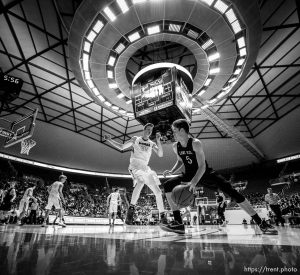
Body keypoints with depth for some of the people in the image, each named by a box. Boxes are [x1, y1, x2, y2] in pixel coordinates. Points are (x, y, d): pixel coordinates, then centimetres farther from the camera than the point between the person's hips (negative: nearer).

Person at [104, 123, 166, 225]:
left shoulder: (152, 144, 14)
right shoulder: (135, 139, 9)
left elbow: (160, 154, -1)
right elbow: (121, 147, 12)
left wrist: (158, 140, -10)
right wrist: (110, 140, 2)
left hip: (145, 167, 5)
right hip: (135, 165, -5)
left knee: (158, 192, 2)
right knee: (141, 181, -40)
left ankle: (162, 216, 15)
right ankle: (131, 208, -35)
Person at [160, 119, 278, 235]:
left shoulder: (195, 143, -24)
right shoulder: (175, 146, -7)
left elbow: (202, 166, -27)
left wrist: (193, 183, -41)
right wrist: (172, 171, -6)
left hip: (205, 173, -4)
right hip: (189, 175, 5)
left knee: (231, 192, -18)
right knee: (168, 185, -17)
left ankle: (261, 223, -3)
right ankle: (178, 223, -15)